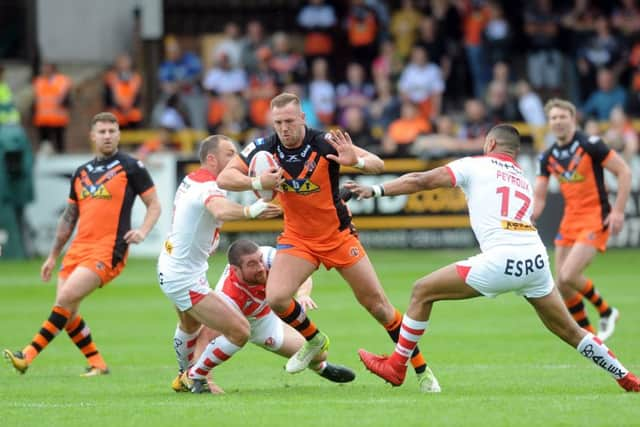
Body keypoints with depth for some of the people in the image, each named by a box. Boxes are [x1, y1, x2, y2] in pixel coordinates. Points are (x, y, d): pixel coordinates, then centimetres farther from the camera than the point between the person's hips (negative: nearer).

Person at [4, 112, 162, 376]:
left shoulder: (130, 167, 1)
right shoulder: (81, 173, 18)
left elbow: (154, 205, 3)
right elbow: (69, 217, 24)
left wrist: (142, 231, -15)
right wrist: (53, 256, 23)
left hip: (108, 250, -7)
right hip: (79, 246, 7)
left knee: (66, 298, -18)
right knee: (67, 310, 0)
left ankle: (28, 356, -19)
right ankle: (97, 364, 13)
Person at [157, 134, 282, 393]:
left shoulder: (191, 180, 3)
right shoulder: (208, 187, -27)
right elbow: (221, 210, -51)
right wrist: (249, 212, -68)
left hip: (169, 269, 11)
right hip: (185, 280, -11)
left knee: (189, 327, 37)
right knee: (239, 332, -12)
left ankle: (184, 375, 59)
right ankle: (194, 378, 5)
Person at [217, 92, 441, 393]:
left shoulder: (325, 144, -21)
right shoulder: (265, 149, -14)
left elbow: (377, 164, -21)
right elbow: (224, 178, -14)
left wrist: (356, 161, -45)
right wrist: (257, 183, -33)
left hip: (338, 236, -2)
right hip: (297, 240, 2)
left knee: (376, 303, 0)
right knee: (276, 298, -20)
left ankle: (422, 370, 14)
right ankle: (313, 340, 12)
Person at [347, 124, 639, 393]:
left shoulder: (475, 165, 12)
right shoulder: (524, 181, 28)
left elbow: (422, 181, 7)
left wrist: (375, 190, 13)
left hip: (502, 259, -6)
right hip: (536, 259, 6)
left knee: (423, 291, 8)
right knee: (569, 331, 20)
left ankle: (396, 366, 12)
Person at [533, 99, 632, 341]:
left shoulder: (590, 145, -12)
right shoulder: (548, 157, 5)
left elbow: (624, 172, -11)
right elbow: (539, 196, 9)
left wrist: (618, 211, -16)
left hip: (596, 219, -7)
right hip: (570, 219, 7)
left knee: (568, 276, -20)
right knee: (562, 285, 2)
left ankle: (605, 311, 5)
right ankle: (588, 334, 18)